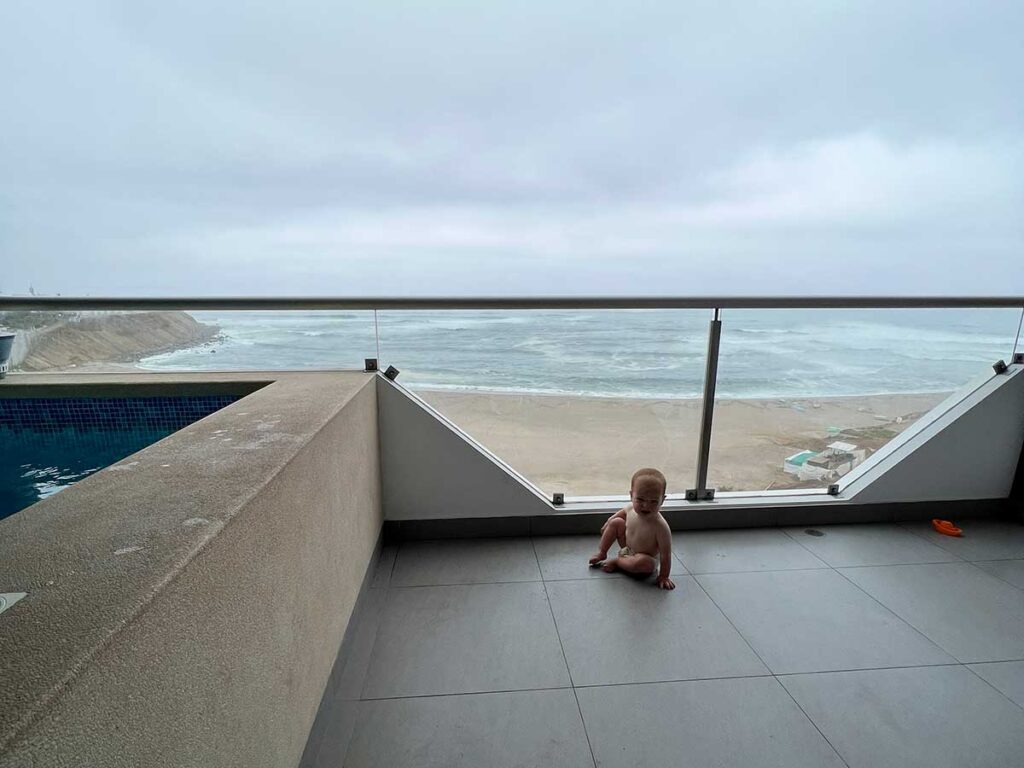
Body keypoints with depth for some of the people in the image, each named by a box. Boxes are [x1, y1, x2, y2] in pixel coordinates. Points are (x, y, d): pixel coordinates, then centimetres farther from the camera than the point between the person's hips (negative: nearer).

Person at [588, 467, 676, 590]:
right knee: (616, 522, -3)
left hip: (646, 559, -6)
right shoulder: (631, 508, -20)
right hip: (627, 548, 6)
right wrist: (607, 524, 14)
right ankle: (601, 553, 14)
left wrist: (663, 577, -25)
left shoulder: (661, 527, -37)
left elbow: (665, 554, -29)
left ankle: (616, 562, -8)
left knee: (643, 562, -37)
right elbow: (622, 512, 5)